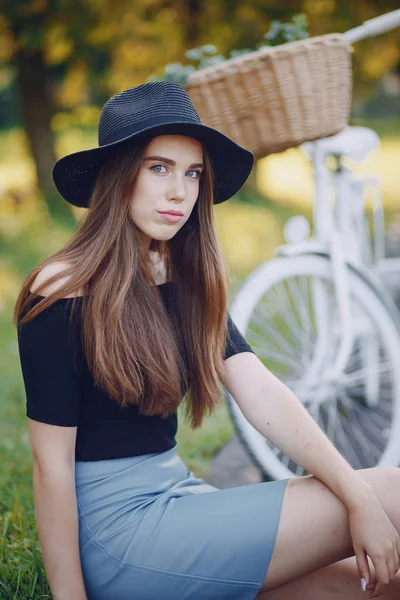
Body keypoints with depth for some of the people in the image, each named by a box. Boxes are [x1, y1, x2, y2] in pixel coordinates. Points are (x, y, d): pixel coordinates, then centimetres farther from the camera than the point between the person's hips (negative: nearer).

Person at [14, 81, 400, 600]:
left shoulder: (189, 285, 8)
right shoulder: (64, 294, -13)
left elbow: (262, 393, -5)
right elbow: (52, 461, -13)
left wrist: (358, 496, -16)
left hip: (175, 494, 7)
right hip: (114, 523, -6)